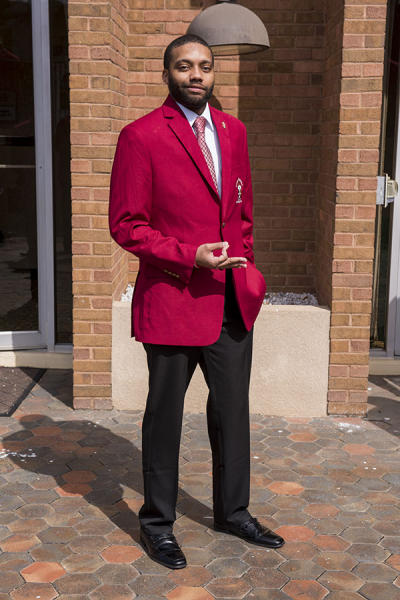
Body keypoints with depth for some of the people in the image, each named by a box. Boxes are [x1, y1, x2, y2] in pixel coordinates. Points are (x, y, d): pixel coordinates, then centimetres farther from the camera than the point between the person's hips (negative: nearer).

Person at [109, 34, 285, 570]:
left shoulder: (233, 131, 10)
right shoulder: (141, 136, -9)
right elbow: (126, 225, -11)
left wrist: (244, 264, 10)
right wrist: (190, 256, -20)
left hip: (233, 302, 6)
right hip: (174, 300, -6)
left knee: (233, 410, 16)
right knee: (164, 416, 9)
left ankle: (233, 511, 35)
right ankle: (157, 522, 28)